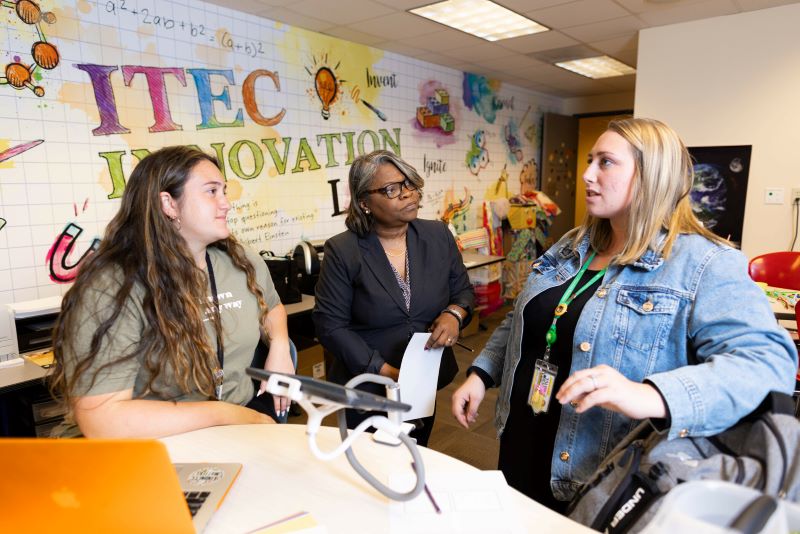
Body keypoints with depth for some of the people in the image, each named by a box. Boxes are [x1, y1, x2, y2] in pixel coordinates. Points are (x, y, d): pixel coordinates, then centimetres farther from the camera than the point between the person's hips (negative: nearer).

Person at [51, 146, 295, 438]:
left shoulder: (245, 264, 1)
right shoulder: (112, 288, -18)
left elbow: (271, 307, 23)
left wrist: (279, 345, 1)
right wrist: (223, 413, -20)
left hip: (240, 415, 6)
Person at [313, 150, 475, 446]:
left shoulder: (438, 235, -4)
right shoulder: (343, 251, -15)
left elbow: (463, 290, 6)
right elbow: (330, 324, -14)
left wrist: (454, 313, -17)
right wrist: (384, 370, -19)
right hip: (367, 391, -3)